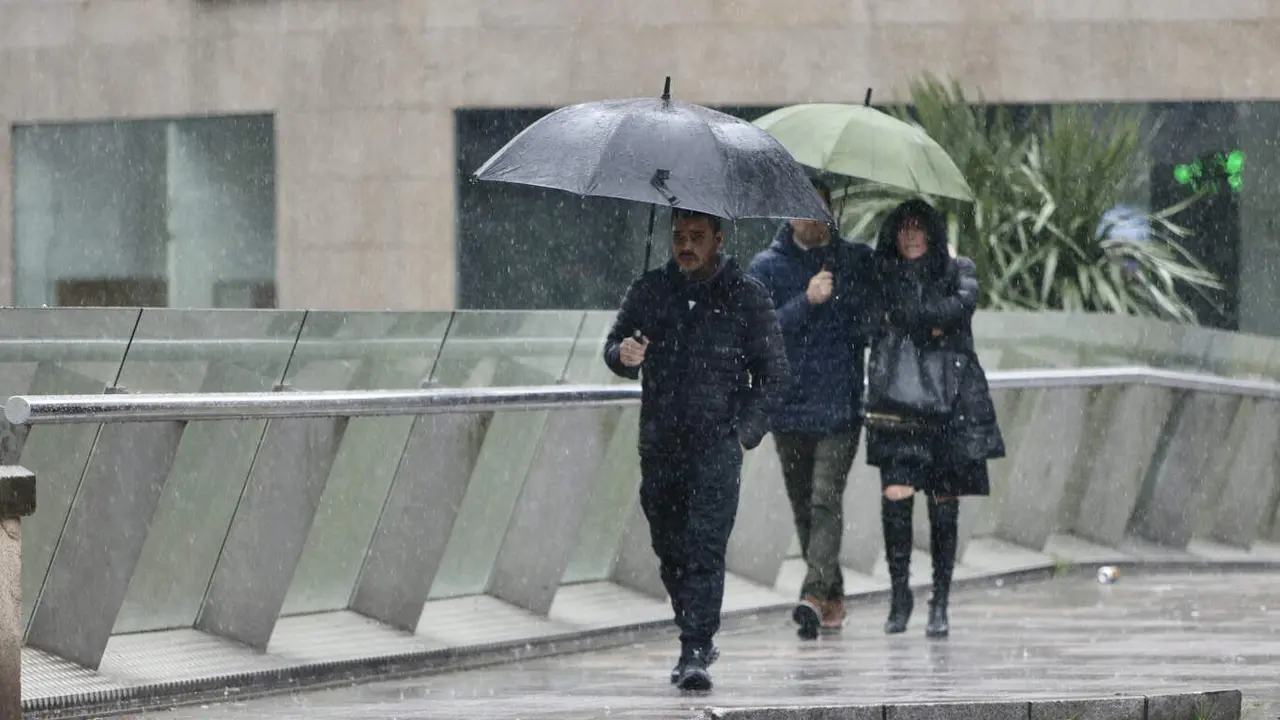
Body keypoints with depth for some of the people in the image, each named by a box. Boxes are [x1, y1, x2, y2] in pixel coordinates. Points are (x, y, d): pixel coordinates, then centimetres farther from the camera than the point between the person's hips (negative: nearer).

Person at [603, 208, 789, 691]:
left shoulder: (746, 297, 2)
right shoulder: (649, 292, 11)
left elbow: (773, 373, 5)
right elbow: (615, 346, 15)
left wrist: (747, 429, -7)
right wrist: (622, 354, -10)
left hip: (717, 446, -4)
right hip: (660, 446, 4)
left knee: (704, 549, -14)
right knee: (670, 551, 11)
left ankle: (695, 655, -18)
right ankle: (697, 641, 28)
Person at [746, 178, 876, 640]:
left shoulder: (857, 260, 6)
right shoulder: (767, 268, 5)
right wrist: (807, 301, -16)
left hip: (841, 407, -2)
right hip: (790, 407, 2)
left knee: (826, 500, -15)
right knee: (804, 509, 8)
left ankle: (816, 593, -25)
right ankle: (833, 598, 20)